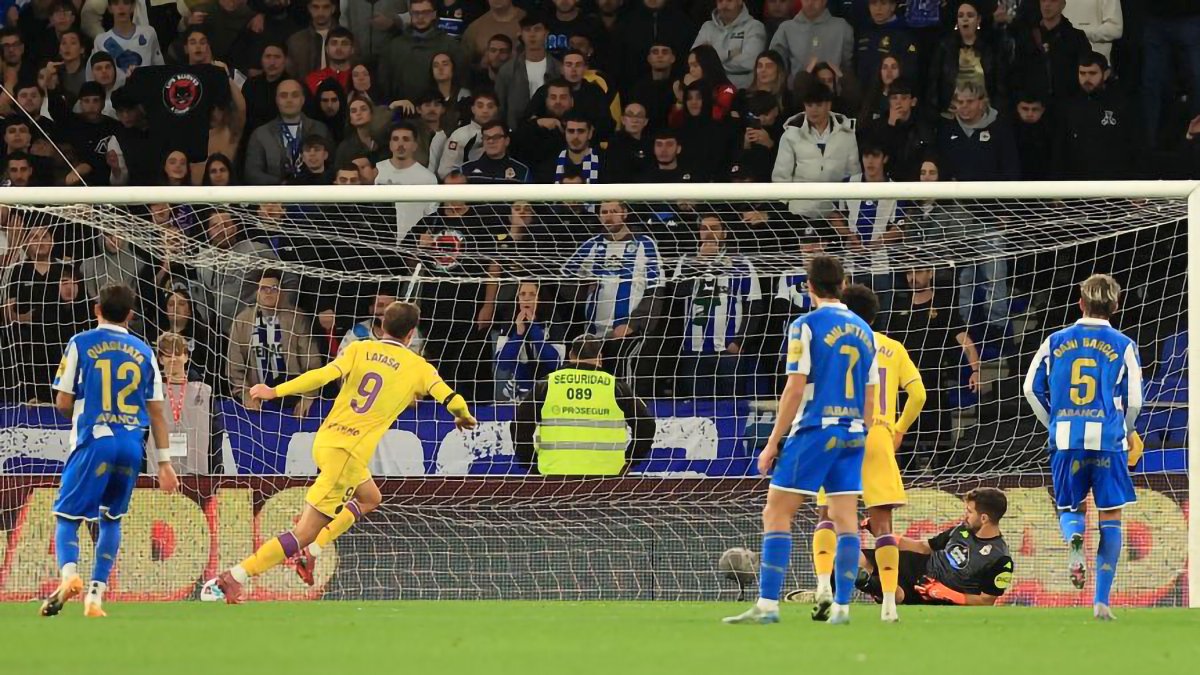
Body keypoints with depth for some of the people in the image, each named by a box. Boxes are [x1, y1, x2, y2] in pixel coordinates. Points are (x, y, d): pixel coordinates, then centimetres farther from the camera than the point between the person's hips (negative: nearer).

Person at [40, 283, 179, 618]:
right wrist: (164, 462, 13)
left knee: (67, 516, 1)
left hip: (93, 440, -3)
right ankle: (95, 596, 9)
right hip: (132, 444, 3)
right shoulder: (144, 352, 11)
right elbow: (156, 411, 10)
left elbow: (63, 403, 1)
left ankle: (69, 573, -28)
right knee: (111, 519, 16)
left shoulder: (80, 344, 2)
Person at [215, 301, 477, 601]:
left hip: (324, 440, 6)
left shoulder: (359, 349, 7)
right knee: (304, 533, -4)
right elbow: (451, 400, -2)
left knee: (370, 498, 32)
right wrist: (464, 417, 21)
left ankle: (310, 552, 18)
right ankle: (234, 577, -13)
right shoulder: (418, 367, 1)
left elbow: (323, 375, -8)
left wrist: (276, 391, -9)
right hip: (350, 452, -6)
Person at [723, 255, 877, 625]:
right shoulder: (864, 331, 12)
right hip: (852, 435, 6)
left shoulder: (806, 327, -6)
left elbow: (795, 389, -10)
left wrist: (773, 443, -6)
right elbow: (870, 399, 14)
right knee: (846, 519, 6)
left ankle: (767, 604, -10)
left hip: (813, 431, -6)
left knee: (776, 513, -3)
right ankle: (841, 607, 2)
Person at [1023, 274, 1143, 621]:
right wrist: (1126, 433, 22)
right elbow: (1133, 400, 1)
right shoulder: (1123, 346, 1)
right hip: (1107, 440, -2)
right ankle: (1101, 601, 0)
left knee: (1069, 508, 17)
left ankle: (1074, 537, -22)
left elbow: (1032, 389, 9)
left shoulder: (1056, 342, 7)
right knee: (1110, 517, 6)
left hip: (1065, 439, 2)